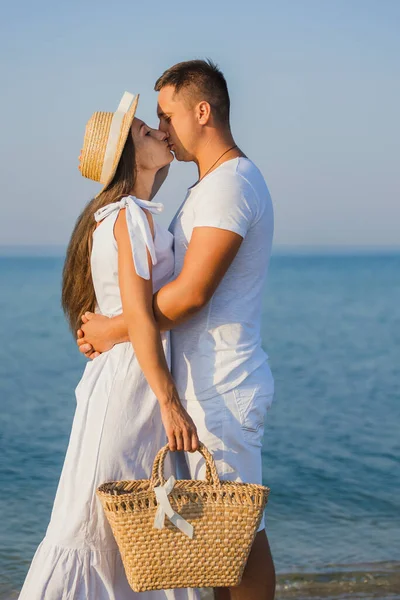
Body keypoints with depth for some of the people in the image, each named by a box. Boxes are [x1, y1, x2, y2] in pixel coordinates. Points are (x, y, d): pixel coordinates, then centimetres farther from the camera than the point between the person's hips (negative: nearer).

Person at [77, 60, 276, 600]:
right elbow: (185, 286, 20)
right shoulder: (209, 186, 19)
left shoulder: (230, 184, -15)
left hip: (223, 390, -10)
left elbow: (191, 293, -22)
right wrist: (107, 323, 10)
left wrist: (115, 330, -11)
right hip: (206, 386, 10)